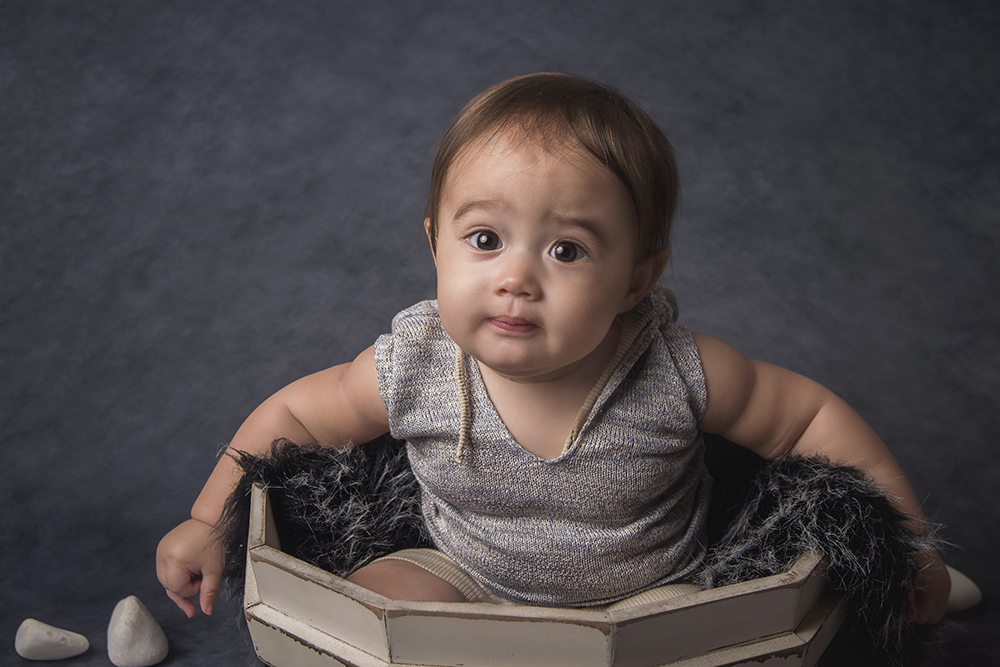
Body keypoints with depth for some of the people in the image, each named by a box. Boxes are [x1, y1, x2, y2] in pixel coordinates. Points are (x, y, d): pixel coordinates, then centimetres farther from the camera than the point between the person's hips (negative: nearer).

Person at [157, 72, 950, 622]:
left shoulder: (677, 373, -27)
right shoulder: (413, 368, -23)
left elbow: (814, 415, -11)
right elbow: (293, 413, -5)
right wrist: (210, 522, -4)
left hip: (652, 593, 0)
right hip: (471, 581, 1)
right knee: (378, 592, -22)